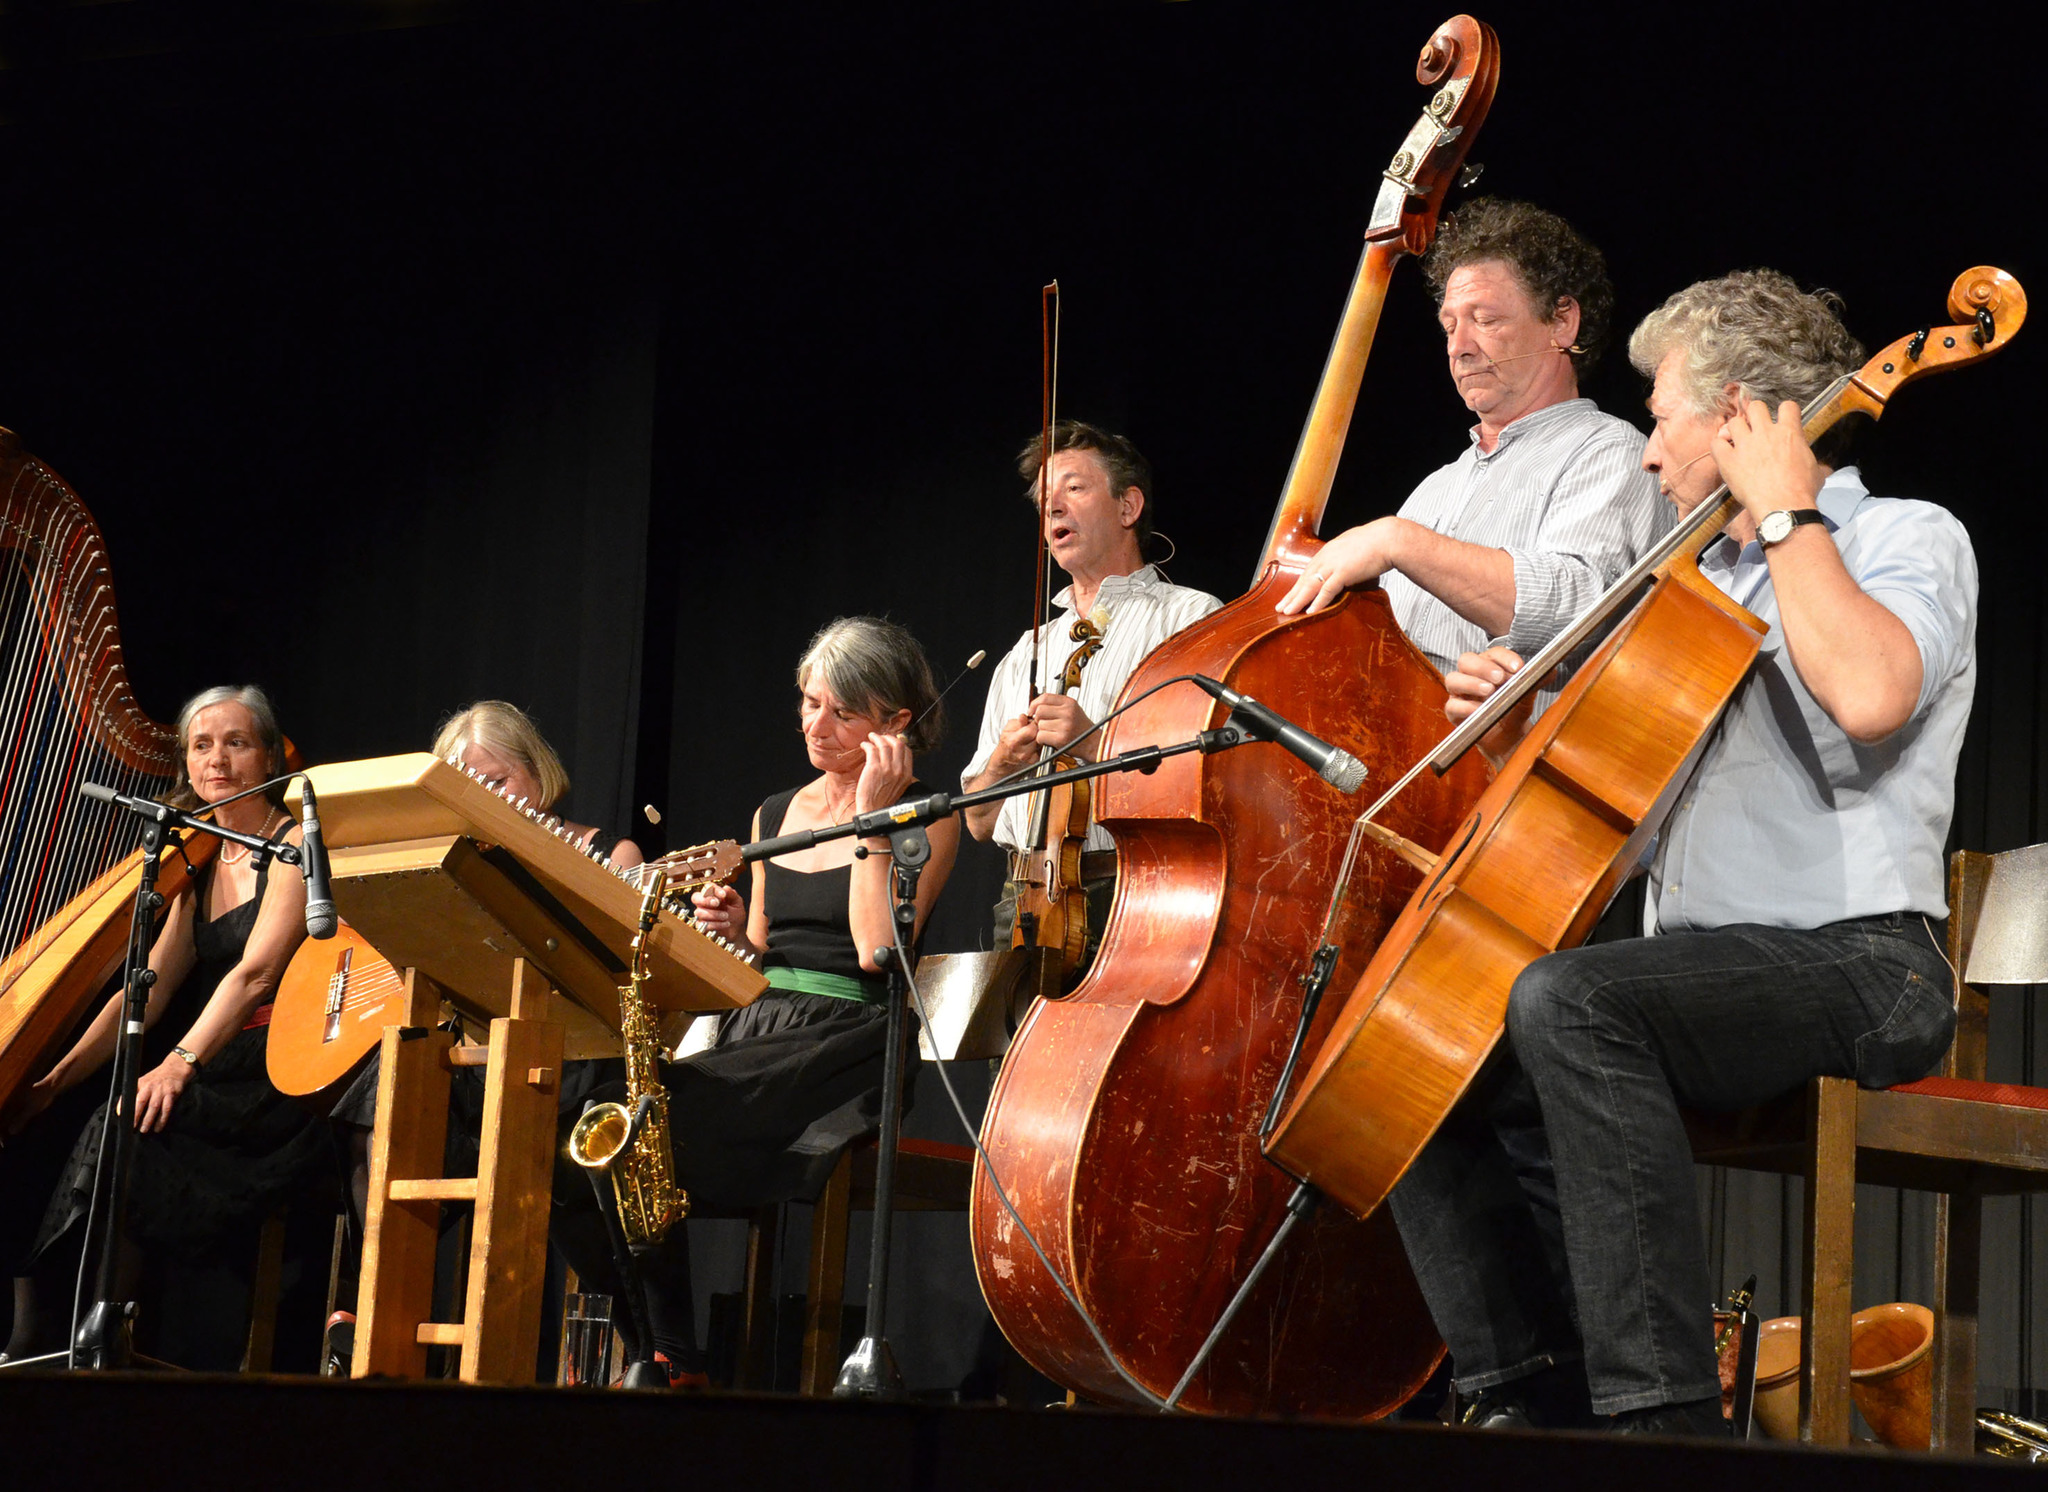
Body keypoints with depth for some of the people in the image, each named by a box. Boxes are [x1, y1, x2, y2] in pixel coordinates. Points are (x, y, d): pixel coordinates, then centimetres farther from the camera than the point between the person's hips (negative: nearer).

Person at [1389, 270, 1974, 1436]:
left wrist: (1785, 512, -13)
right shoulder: (1708, 580, 24)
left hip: (1859, 963, -9)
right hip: (1712, 963, 9)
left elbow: (1869, 695, -25)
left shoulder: (1907, 539, -1)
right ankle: (1535, 1402, -1)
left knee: (1566, 1001, -34)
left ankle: (1668, 1415, -35)